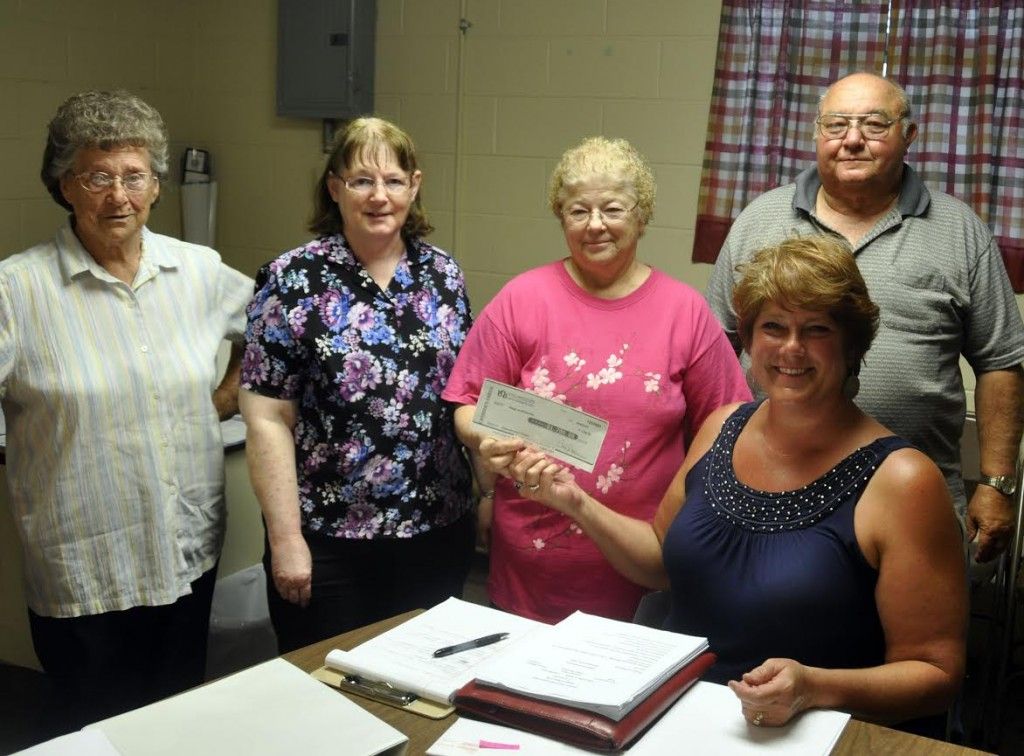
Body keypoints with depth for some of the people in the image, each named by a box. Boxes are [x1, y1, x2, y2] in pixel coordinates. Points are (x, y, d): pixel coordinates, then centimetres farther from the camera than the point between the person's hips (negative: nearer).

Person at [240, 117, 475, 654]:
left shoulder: (443, 275, 4)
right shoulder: (293, 282, -9)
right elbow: (268, 421, -10)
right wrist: (286, 539, -12)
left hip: (438, 531, 4)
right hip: (329, 539, -3)